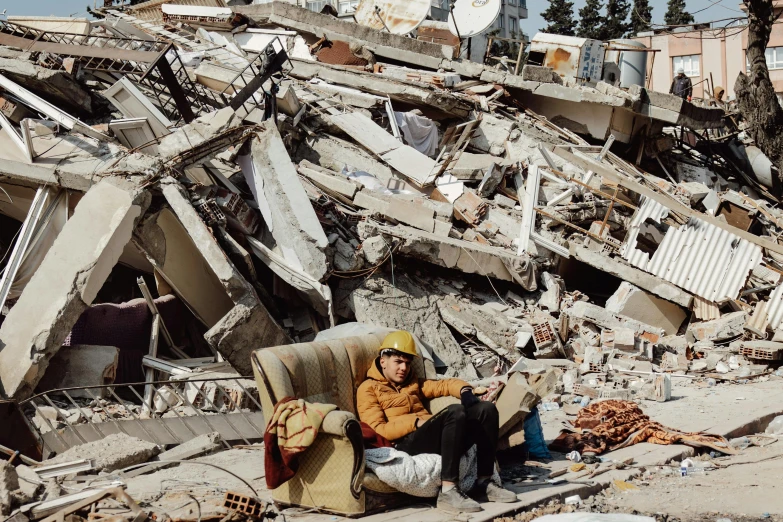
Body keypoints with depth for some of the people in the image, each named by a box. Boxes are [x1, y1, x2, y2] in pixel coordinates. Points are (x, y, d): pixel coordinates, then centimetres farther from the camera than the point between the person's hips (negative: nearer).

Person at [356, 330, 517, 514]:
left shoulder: (413, 384, 32)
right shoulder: (368, 389, 8)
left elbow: (443, 385, 25)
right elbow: (377, 431, -5)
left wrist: (465, 390, 0)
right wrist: (416, 421, -17)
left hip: (437, 439, 8)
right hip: (404, 444, -7)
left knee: (486, 409, -8)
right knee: (455, 412, -31)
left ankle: (484, 483, -11)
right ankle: (448, 492, -37)